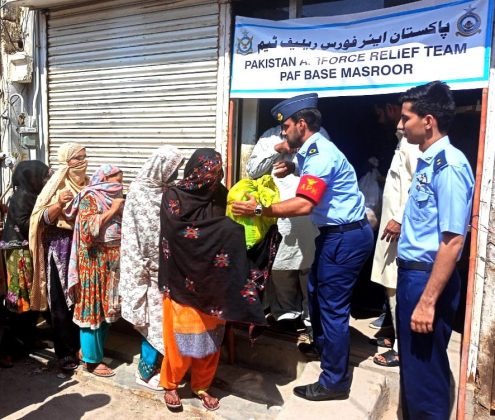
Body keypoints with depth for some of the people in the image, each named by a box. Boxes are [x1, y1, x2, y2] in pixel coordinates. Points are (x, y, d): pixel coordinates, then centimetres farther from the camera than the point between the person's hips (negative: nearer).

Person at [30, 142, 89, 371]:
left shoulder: (88, 183, 9)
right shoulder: (57, 185, -6)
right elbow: (43, 219, -9)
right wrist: (59, 203, -24)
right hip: (61, 246, -4)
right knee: (62, 301, 2)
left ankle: (80, 345, 27)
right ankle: (66, 353, 14)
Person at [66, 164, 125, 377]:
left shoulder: (113, 199, 14)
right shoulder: (89, 198, -8)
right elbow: (88, 227, -22)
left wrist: (122, 210, 6)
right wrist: (112, 211, -17)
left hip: (112, 261, 8)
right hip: (95, 260, -8)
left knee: (105, 308, 13)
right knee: (93, 308, 0)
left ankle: (96, 351, 26)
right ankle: (91, 359, 10)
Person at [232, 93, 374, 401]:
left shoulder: (319, 153, -22)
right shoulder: (313, 150, 10)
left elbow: (304, 205, -34)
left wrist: (259, 209, -31)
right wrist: (294, 168, 15)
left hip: (346, 237, -10)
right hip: (338, 234, 11)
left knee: (332, 305, -2)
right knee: (316, 290, 22)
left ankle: (335, 382, 13)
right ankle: (323, 346, 44)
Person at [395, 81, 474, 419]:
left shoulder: (449, 166, -19)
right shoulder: (427, 162, 9)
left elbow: (453, 241, -23)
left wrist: (428, 301, -23)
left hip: (429, 278, -9)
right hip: (411, 273, 9)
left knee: (425, 371, 6)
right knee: (411, 365, 23)